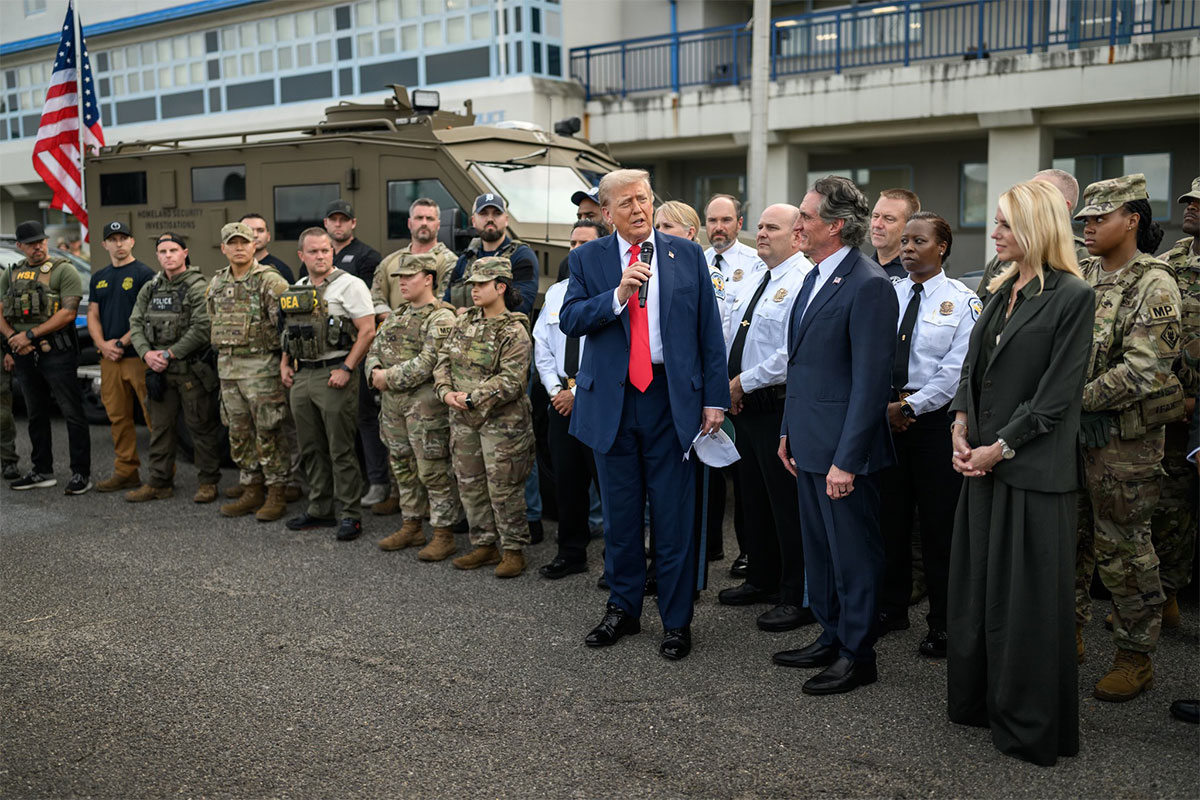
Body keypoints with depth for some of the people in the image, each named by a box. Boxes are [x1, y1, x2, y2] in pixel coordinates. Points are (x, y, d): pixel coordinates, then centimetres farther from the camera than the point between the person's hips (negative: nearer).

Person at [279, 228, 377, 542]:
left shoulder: (349, 285, -7)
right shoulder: (296, 290, 15)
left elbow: (367, 330, -13)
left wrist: (346, 369, -18)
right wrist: (285, 364, 12)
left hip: (333, 376, -7)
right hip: (301, 377, 7)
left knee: (341, 450, -4)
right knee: (311, 450, 13)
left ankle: (351, 514, 4)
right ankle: (320, 510, 24)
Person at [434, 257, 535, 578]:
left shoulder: (514, 332, -11)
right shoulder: (464, 321, 10)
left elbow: (510, 380, -19)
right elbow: (443, 359, 11)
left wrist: (472, 398, -20)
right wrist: (446, 391, -7)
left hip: (501, 422, -7)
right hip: (463, 420, 7)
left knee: (503, 489, -1)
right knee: (470, 484, 13)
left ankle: (513, 549, 12)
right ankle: (484, 545, 26)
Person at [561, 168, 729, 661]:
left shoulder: (688, 255, 4)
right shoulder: (587, 259, 5)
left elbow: (709, 331, 4)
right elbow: (569, 319, -7)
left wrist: (715, 398, -2)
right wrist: (618, 294, -21)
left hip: (672, 399, -1)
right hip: (610, 402, 1)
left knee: (674, 518, 4)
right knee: (619, 516, 13)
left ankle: (676, 620, 18)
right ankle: (623, 609, 30)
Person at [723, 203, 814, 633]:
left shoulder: (804, 282, -13)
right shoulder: (755, 282, 16)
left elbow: (794, 354, -23)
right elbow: (732, 338, 21)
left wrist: (743, 382, -15)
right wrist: (725, 385, 6)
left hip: (779, 408, -9)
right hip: (743, 405, 9)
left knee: (787, 501, -2)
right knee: (754, 496, 18)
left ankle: (798, 597, 10)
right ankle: (762, 579, 33)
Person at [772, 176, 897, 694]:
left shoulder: (869, 286, -17)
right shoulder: (815, 277, 12)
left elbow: (871, 381, -20)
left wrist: (846, 460, -21)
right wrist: (788, 431, 17)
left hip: (842, 448, -9)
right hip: (809, 442, 9)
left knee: (852, 553, 5)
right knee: (818, 548, 19)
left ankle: (857, 656, 20)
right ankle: (831, 639, 35)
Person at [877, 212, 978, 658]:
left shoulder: (962, 301, -4)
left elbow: (957, 371, -10)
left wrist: (910, 407, -15)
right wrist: (884, 405, -7)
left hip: (935, 419, -4)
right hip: (885, 416, 4)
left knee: (938, 522, 3)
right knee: (890, 516, 12)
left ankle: (943, 622, 17)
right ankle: (891, 608, 28)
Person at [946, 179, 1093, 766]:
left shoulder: (1071, 295, -11)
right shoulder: (1002, 290, 12)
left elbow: (1058, 393, -14)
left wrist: (1000, 448, -14)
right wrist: (961, 427, -1)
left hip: (1032, 470, -7)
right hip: (982, 463, 7)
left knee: (1026, 596, 2)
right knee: (976, 585, 14)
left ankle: (1029, 726, 18)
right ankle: (979, 700, 30)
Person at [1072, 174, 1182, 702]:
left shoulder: (1154, 286, -11)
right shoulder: (1080, 277, 8)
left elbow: (1143, 370, -19)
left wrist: (1075, 398, -19)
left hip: (1124, 438, -6)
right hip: (1070, 431, 6)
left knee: (1122, 548, 2)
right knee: (1069, 536, 14)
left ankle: (1136, 657, 17)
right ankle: (1069, 632, 30)